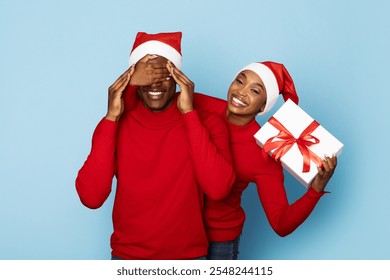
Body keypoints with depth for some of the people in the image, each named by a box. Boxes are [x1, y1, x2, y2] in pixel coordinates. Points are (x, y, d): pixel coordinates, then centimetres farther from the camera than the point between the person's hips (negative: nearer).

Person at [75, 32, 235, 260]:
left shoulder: (207, 121, -9)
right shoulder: (114, 124, -5)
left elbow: (218, 188, -25)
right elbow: (90, 197, -18)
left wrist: (189, 112, -23)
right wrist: (111, 117, -19)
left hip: (189, 255, -1)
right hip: (127, 255, 1)